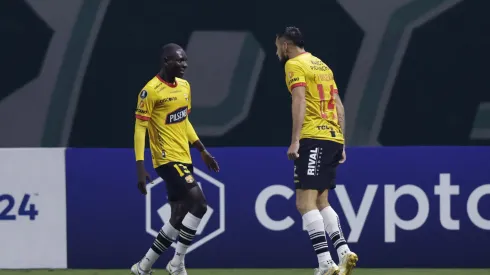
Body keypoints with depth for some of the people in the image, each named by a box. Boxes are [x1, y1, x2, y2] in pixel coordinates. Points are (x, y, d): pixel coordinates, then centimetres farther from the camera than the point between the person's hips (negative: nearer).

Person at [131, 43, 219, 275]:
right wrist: (140, 167, -19)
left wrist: (203, 151, 22)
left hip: (183, 159, 9)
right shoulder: (151, 91, -13)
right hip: (168, 159, -9)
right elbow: (139, 128, -13)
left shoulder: (184, 86, 11)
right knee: (199, 203, -18)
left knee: (178, 218, 8)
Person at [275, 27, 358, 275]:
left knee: (305, 203, -10)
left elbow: (300, 102, -15)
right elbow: (339, 106, 19)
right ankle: (344, 253, 4)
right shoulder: (322, 65, 21)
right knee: (320, 202, 15)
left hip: (313, 138, -8)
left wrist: (295, 141, -19)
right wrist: (341, 144, 20)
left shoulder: (294, 65, -2)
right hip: (333, 138, 8)